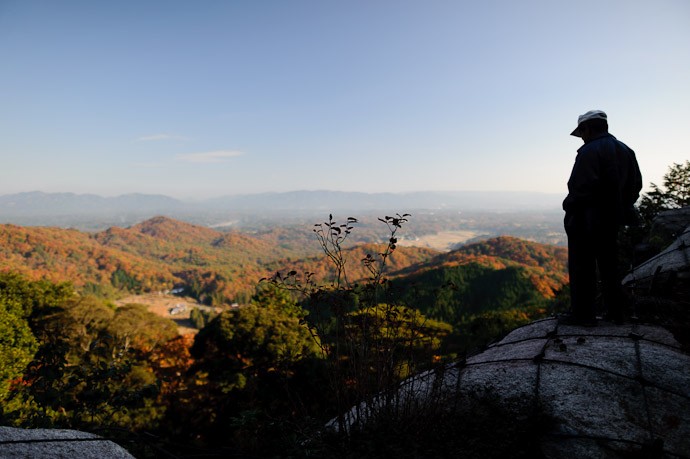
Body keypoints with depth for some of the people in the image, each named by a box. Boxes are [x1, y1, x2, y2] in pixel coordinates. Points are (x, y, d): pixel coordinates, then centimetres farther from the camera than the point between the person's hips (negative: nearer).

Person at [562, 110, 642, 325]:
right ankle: (615, 312, 24)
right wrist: (621, 205, 20)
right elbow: (636, 184, 15)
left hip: (585, 221, -8)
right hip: (612, 219, 8)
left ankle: (582, 313, 5)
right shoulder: (626, 151, 12)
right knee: (609, 267, 17)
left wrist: (569, 206, -8)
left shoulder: (590, 151, -15)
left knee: (582, 267, 0)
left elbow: (580, 188, -24)